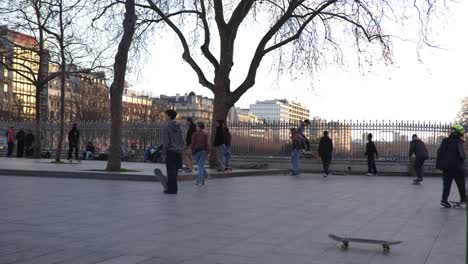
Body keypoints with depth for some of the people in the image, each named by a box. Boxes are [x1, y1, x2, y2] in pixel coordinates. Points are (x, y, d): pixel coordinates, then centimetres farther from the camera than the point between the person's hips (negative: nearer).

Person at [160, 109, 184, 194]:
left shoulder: (166, 127, -11)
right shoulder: (178, 127, 12)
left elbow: (165, 142, -15)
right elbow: (182, 140, 15)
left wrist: (164, 152, -7)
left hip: (170, 151, -7)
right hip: (178, 151, 7)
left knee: (171, 171, -2)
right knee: (174, 171, 13)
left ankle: (172, 189, 0)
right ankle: (173, 189, 19)